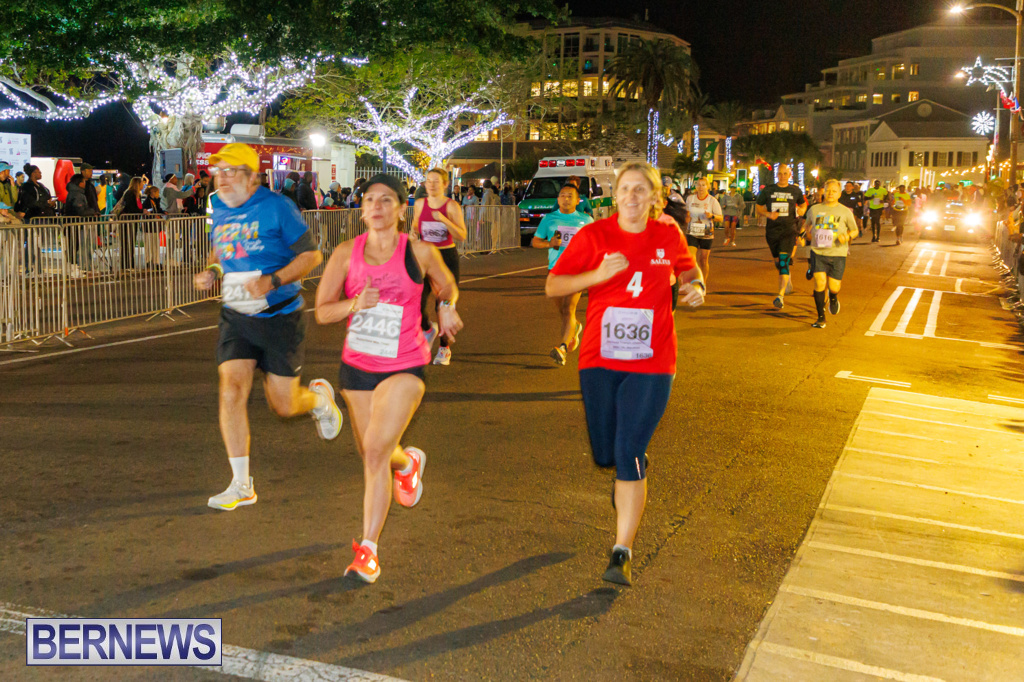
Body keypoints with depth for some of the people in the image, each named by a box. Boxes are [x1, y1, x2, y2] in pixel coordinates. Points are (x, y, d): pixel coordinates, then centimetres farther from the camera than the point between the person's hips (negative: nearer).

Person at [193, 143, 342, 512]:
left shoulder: (276, 207, -12)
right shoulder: (219, 209, 6)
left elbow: (311, 255, -12)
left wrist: (272, 281, -24)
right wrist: (211, 271, 3)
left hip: (279, 317, -4)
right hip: (236, 316, 5)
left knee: (283, 406, 1)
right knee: (231, 392, -11)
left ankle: (319, 396, 40)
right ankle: (241, 485, -1)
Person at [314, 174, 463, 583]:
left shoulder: (420, 252, -4)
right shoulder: (346, 253, -1)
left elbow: (447, 286, 16)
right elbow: (322, 312, 0)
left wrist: (446, 307, -5)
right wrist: (355, 304, -19)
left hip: (404, 368, -3)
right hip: (356, 367, 4)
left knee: (376, 448, -19)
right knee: (373, 457, 14)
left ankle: (368, 549, -9)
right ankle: (407, 461, 52)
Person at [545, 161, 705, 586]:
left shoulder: (668, 236, 1)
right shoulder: (594, 236, -3)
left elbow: (687, 267, 22)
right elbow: (552, 286, -5)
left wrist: (695, 287, -1)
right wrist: (597, 275, -20)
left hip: (651, 363, -1)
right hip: (599, 360, 1)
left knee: (629, 455, -8)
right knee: (604, 455, 11)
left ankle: (622, 552, 2)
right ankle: (633, 470, 50)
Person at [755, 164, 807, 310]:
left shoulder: (795, 191, 6)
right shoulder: (767, 190, 4)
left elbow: (803, 204, 23)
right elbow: (758, 208, 8)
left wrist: (801, 210, 1)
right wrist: (768, 214, -12)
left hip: (789, 230, -2)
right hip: (772, 231, 2)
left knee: (784, 261, -17)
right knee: (778, 262, 14)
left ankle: (780, 295, -22)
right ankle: (787, 278, 48)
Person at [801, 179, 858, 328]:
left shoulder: (845, 212, 3)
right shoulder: (814, 209, 6)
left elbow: (855, 230, 12)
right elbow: (808, 224, 25)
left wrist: (848, 236, -9)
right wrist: (806, 237, 9)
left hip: (838, 254, 0)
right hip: (818, 252, 0)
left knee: (834, 287, -2)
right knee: (819, 282, -13)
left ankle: (833, 298, 38)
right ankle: (821, 318, -1)